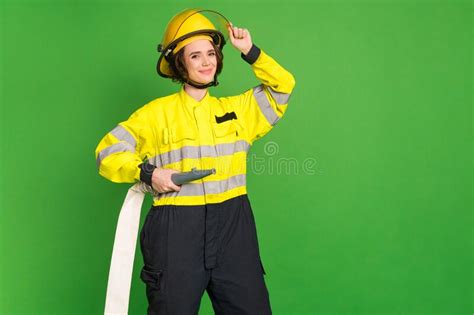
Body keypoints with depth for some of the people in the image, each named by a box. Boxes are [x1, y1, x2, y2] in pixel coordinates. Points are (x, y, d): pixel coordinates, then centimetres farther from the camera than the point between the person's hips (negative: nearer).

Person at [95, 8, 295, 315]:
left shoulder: (238, 108, 15)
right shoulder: (157, 112, 5)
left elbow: (283, 86, 18)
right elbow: (109, 152, 5)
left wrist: (250, 51, 10)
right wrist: (147, 173, -11)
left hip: (233, 228, 3)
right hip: (176, 230, -2)